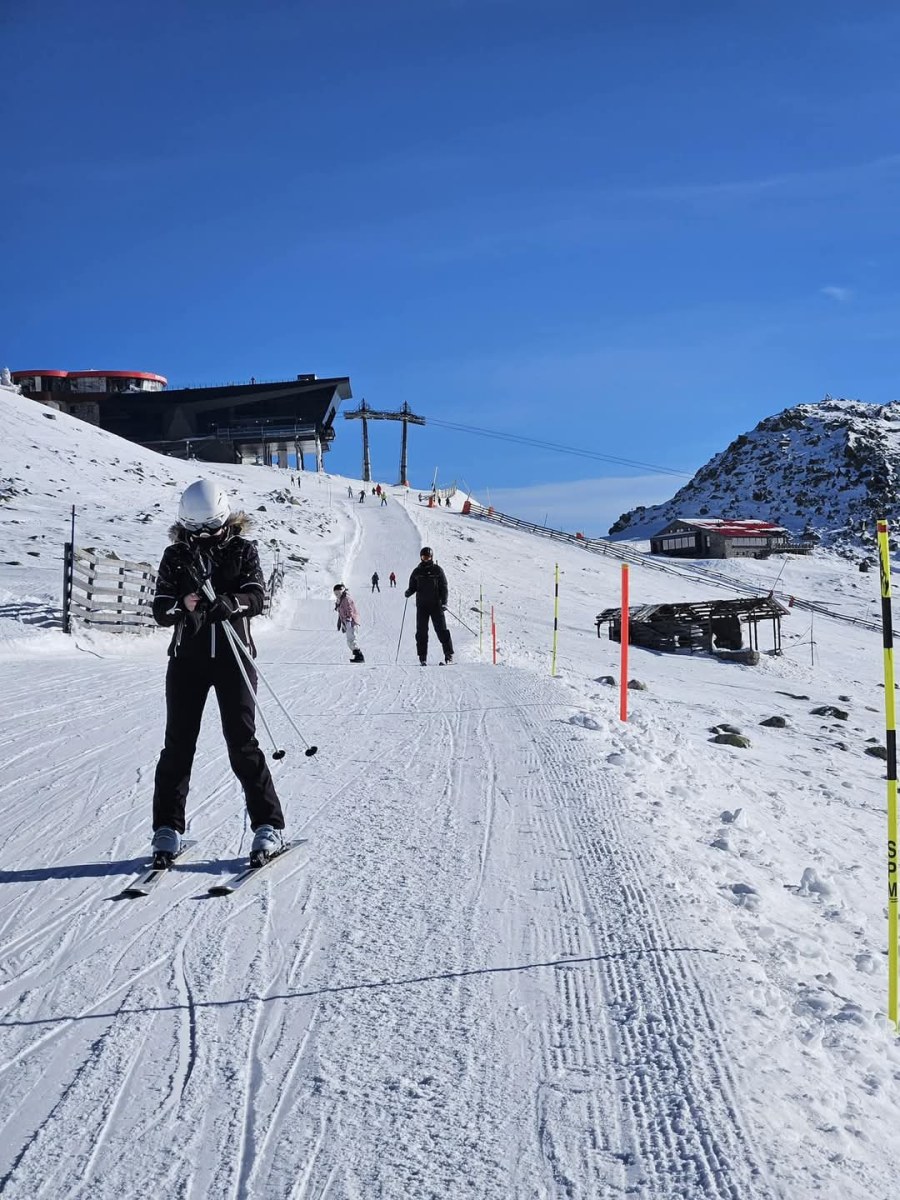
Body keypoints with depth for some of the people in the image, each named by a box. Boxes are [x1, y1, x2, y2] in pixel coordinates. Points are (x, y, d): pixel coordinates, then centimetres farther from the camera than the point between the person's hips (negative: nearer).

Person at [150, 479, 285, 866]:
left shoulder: (242, 550, 3)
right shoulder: (175, 556, 7)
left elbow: (257, 597, -8)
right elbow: (160, 609, 1)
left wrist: (228, 603, -29)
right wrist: (183, 605, -21)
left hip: (232, 656, -2)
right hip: (187, 657, 2)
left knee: (242, 742, -4)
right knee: (178, 743, 3)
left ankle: (268, 826, 4)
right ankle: (167, 830, 13)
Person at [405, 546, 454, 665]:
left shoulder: (437, 570, 4)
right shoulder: (417, 572, 10)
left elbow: (444, 587, 2)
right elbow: (412, 587, 14)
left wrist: (444, 602, -8)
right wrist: (408, 593, -10)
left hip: (436, 604, -2)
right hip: (422, 605, 2)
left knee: (441, 630, -5)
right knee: (421, 631, -1)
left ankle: (449, 654, 1)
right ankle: (423, 657, 3)